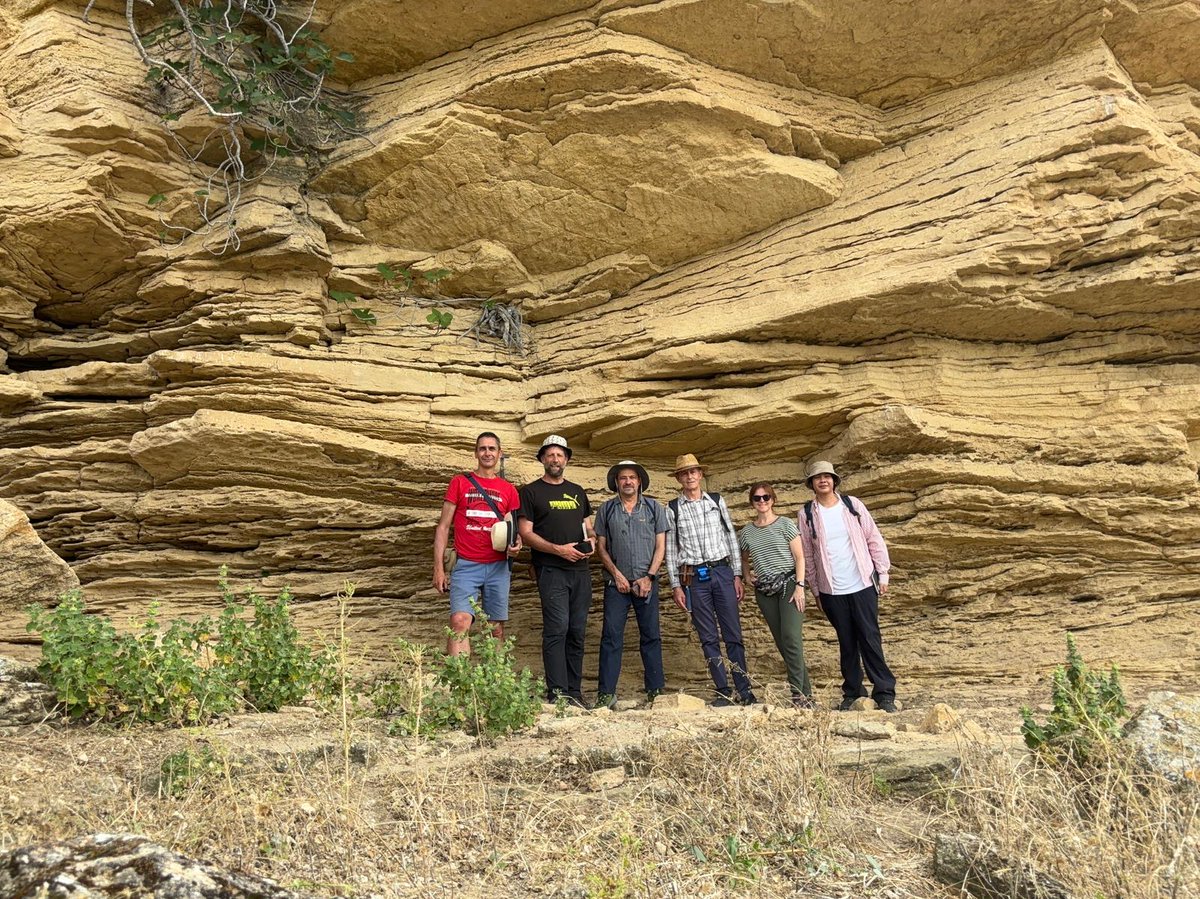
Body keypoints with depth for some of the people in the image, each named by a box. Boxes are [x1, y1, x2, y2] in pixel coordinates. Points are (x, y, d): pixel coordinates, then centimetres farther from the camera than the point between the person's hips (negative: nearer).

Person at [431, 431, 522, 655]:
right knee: (460, 621, -20)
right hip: (466, 566, -2)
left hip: (498, 567, 3)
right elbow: (443, 526, 5)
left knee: (497, 629, 6)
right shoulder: (459, 482, 6)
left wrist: (516, 544, -9)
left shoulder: (508, 490, 11)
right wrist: (439, 568, -3)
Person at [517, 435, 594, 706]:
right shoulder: (531, 491, 3)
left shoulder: (577, 492, 19)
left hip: (580, 569, 5)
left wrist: (591, 543, 1)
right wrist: (558, 549, -15)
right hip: (551, 570, -5)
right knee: (557, 629, -13)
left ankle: (574, 692, 11)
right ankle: (557, 693, -10)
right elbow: (526, 533, -4)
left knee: (577, 632, 5)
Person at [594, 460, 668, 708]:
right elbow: (601, 546, 6)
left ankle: (655, 690, 13)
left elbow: (660, 546, 4)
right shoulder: (606, 509, 7)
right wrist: (617, 575, -5)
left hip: (647, 582, 1)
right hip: (616, 582, 0)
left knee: (651, 636, 4)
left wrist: (648, 577, -6)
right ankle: (606, 693, -1)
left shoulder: (654, 508, 8)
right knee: (611, 636, -4)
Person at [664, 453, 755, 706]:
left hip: (722, 571, 1)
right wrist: (676, 586, -1)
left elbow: (731, 538, 9)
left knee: (733, 634, 2)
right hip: (694, 578, -1)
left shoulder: (717, 501, 8)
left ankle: (745, 690, 8)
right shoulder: (673, 509, 3)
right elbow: (670, 549, 3)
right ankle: (723, 692, 11)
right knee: (708, 638, 4)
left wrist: (737, 575, 5)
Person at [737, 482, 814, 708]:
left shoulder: (785, 524, 0)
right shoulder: (746, 532, 10)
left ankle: (799, 694, -13)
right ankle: (805, 692, 13)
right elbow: (744, 558, 28)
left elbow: (799, 557, -3)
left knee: (791, 638, -17)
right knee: (782, 643, 4)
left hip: (789, 583, -4)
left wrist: (800, 586, -11)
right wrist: (748, 575, 9)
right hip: (764, 591, 4)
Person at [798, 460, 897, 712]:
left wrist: (883, 573, 0)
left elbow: (874, 540, 3)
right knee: (846, 642, 8)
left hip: (862, 585, 0)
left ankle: (884, 693, 7)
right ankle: (852, 691, 19)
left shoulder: (852, 505, 1)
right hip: (831, 590, 1)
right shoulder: (806, 514, 0)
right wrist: (815, 590, 6)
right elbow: (807, 555, 4)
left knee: (870, 639, 0)